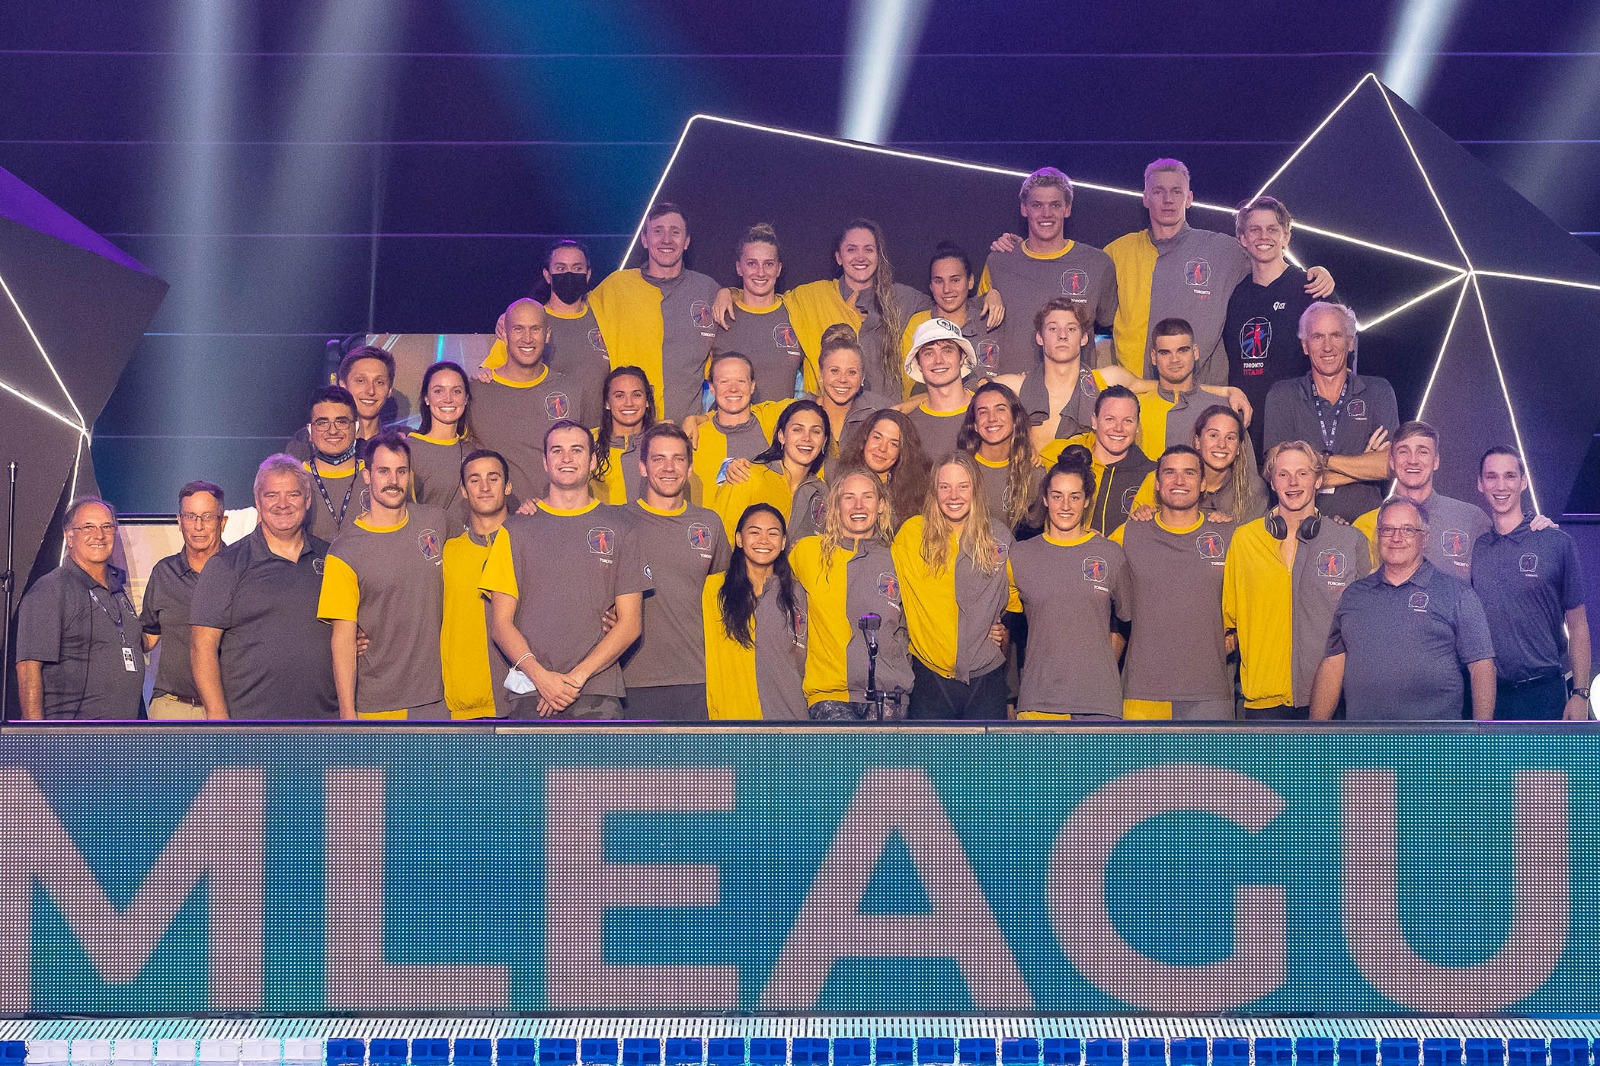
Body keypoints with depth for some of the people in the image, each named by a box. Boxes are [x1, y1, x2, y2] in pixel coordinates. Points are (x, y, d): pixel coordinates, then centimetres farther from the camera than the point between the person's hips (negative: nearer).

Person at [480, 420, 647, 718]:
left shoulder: (619, 526, 10)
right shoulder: (517, 529, 11)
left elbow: (629, 624, 5)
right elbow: (501, 623, 7)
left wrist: (577, 676, -7)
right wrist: (540, 674, -10)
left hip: (598, 695, 0)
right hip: (531, 695, 0)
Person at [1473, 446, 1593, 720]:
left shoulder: (1557, 543, 2)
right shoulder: (1474, 548, 8)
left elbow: (1577, 625, 3)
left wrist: (1580, 694, -4)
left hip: (1542, 693, -2)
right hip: (1485, 694, 2)